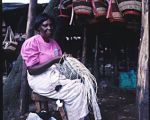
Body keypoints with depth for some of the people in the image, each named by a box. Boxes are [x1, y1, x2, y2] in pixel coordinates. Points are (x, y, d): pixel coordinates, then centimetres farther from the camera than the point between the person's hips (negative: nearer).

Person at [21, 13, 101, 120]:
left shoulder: (53, 42, 15)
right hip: (41, 79, -7)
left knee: (80, 86, -15)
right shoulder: (31, 43, -10)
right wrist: (53, 60, -23)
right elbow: (32, 70, -17)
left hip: (56, 75, 7)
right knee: (75, 90, -21)